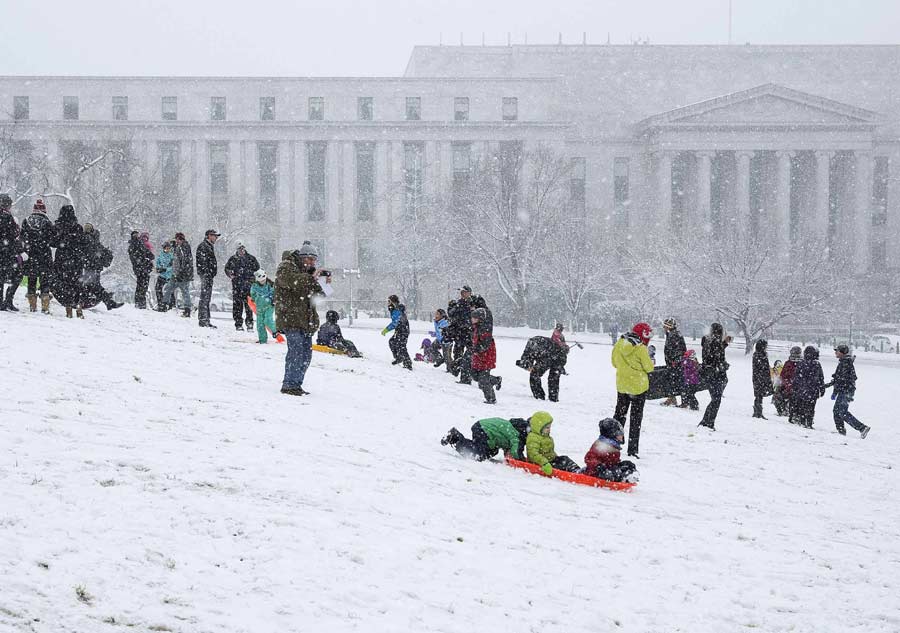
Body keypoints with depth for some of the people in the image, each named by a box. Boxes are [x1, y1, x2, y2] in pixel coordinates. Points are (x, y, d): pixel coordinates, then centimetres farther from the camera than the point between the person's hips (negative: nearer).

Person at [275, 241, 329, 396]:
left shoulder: (307, 272, 20)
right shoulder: (286, 267, -5)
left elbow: (320, 293, 24)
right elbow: (291, 280, -28)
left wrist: (324, 282, 4)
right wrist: (311, 278, -35)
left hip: (306, 319, 9)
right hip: (290, 318, -9)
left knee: (306, 353, 8)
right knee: (296, 350, -16)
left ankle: (296, 384, 17)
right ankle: (289, 384, -13)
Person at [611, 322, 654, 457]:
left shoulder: (618, 345, -3)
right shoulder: (641, 349, -20)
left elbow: (615, 363, 8)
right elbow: (649, 368, -13)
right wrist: (650, 357, 4)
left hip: (621, 385, 5)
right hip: (638, 387, -4)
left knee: (620, 414, 20)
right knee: (636, 418, 5)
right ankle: (632, 450, 4)